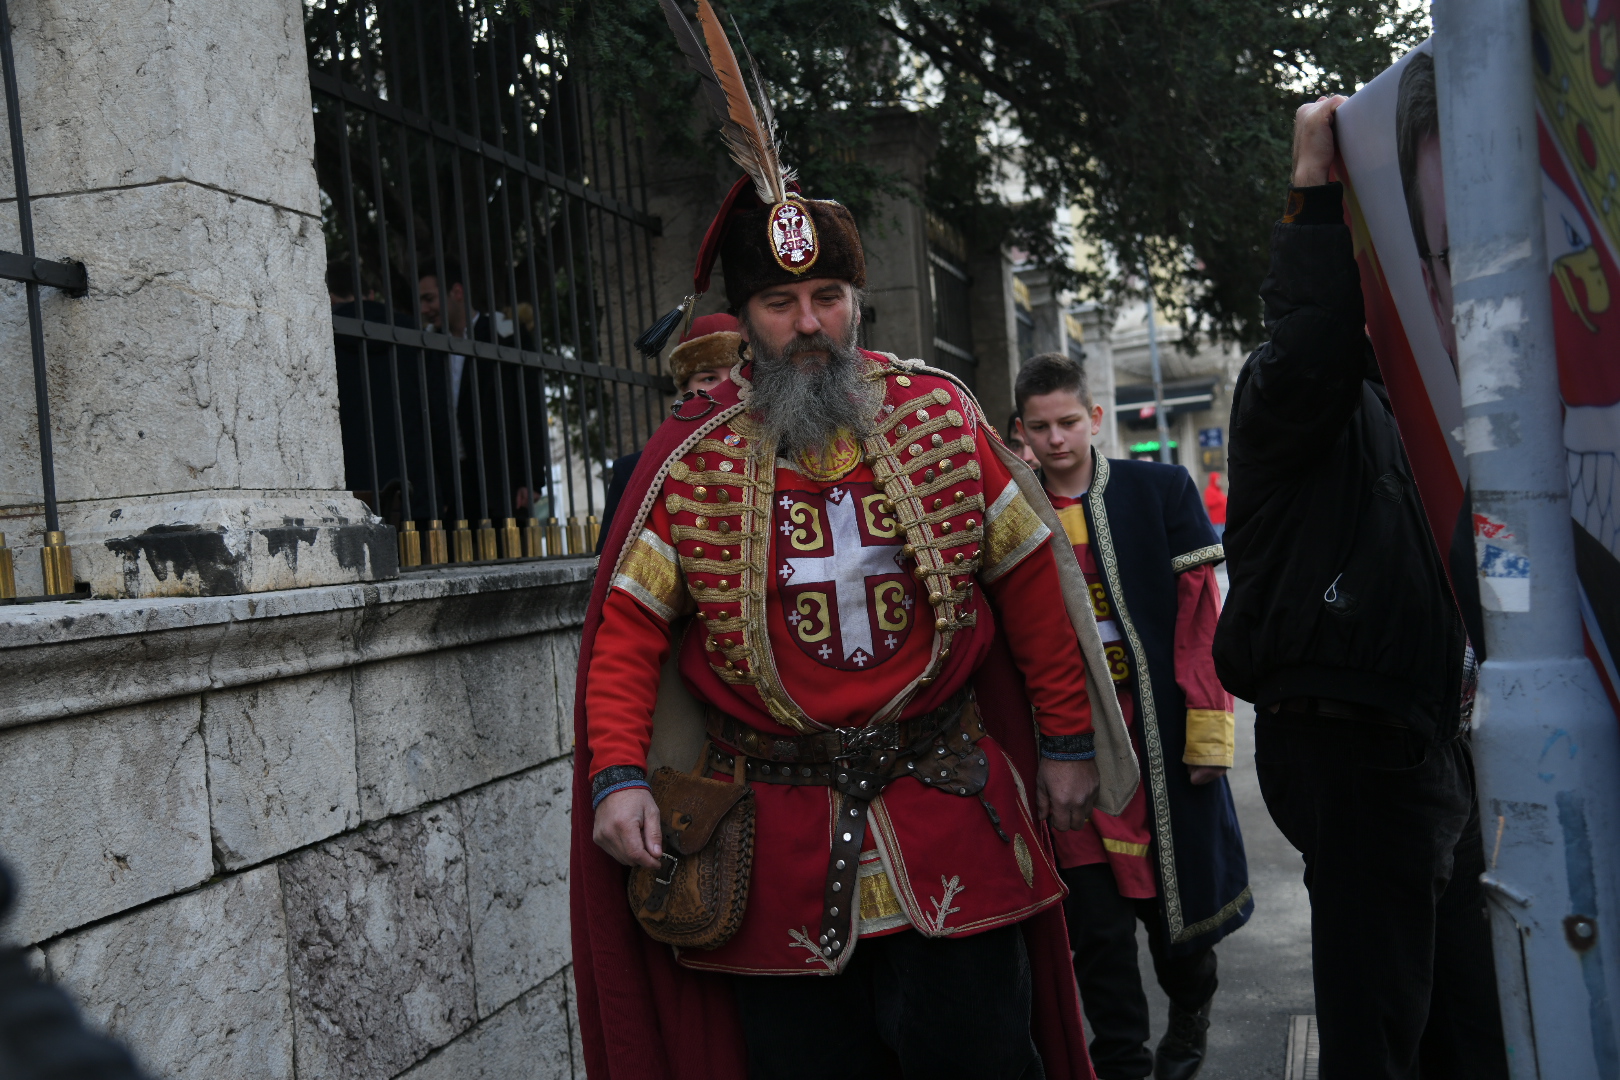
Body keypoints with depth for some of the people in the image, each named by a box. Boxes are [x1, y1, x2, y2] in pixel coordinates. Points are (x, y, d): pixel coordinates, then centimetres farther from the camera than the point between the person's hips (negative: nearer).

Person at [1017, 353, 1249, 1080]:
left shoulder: (1162, 490, 0)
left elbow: (1200, 615, -2)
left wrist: (1207, 732, -8)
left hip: (1159, 734, -1)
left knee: (1171, 888, 11)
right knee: (1095, 915, 1)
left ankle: (1190, 1009, 39)